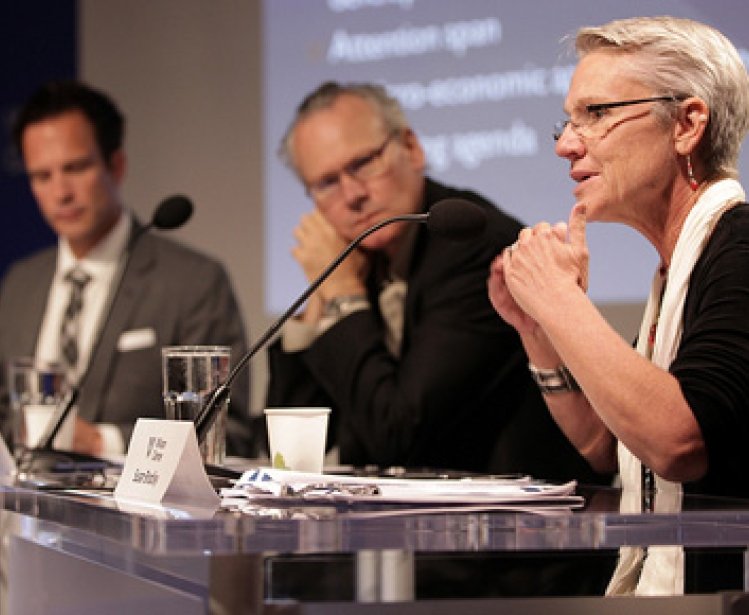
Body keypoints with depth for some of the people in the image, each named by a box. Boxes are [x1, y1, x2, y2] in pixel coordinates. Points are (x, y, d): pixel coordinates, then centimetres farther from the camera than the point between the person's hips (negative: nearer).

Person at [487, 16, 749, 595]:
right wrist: (540, 332, 8)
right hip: (654, 578, 9)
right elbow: (605, 450, 23)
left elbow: (677, 442, -27)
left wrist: (559, 297, -16)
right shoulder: (678, 266, 16)